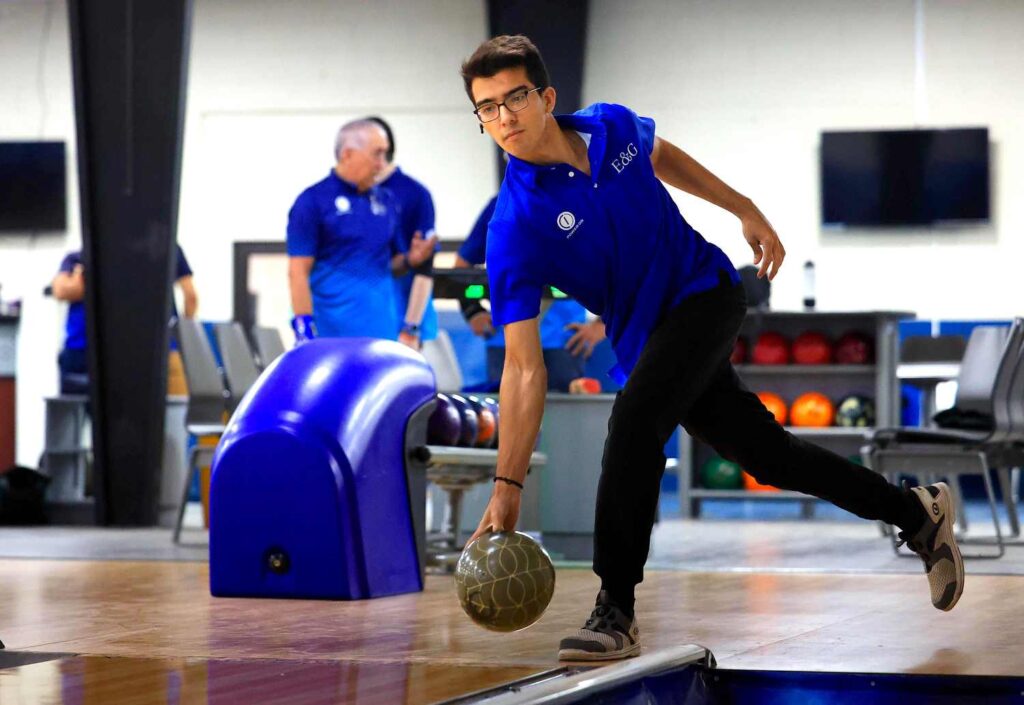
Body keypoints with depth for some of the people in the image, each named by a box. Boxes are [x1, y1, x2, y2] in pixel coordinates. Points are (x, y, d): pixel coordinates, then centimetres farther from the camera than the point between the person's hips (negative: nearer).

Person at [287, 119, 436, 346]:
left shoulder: (385, 201, 12)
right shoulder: (313, 201, -5)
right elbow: (298, 272, -9)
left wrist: (410, 260, -2)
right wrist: (305, 329, -15)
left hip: (384, 331, 6)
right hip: (334, 334, -6)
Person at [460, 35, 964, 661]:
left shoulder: (612, 126, -12)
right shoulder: (513, 229, -21)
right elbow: (525, 368, -21)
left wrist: (744, 209, 16)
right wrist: (508, 486, -27)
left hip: (705, 292, -1)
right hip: (647, 341, 1)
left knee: (634, 420, -26)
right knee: (765, 453, 9)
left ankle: (617, 612, -20)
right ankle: (917, 513, 32)